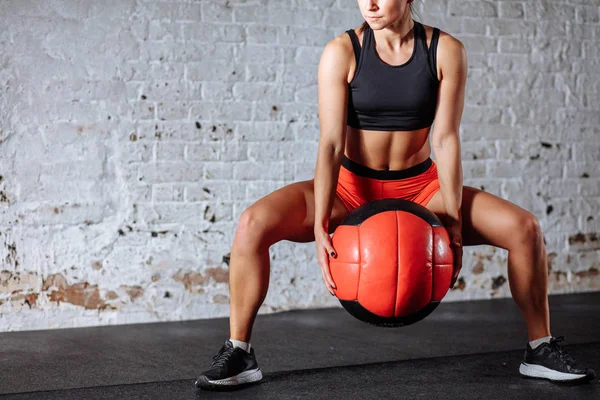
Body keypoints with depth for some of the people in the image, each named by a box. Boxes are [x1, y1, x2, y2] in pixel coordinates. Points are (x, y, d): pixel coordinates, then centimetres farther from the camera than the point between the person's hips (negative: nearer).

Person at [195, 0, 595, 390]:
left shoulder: (446, 51, -9)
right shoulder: (342, 52, -13)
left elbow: (446, 139, -11)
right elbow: (331, 143, -18)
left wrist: (452, 221, -16)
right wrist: (321, 224, -27)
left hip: (419, 186, 1)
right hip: (351, 186, -1)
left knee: (524, 227, -18)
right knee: (253, 224, -26)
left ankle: (541, 350, 2)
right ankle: (239, 354, -11)